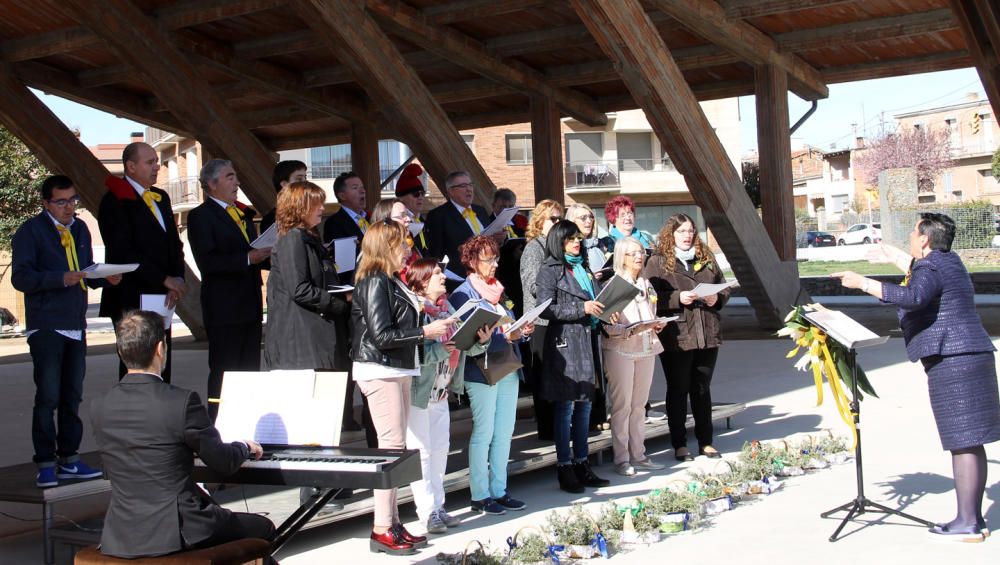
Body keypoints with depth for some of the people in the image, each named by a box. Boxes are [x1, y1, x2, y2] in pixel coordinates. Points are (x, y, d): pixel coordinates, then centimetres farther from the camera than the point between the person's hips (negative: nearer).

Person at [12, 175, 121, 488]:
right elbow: (21, 277, -14)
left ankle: (69, 459, 20)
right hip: (46, 327, -7)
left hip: (76, 325, 7)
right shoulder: (30, 232, -6)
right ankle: (45, 464, 1)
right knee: (48, 397, -7)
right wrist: (61, 279, -27)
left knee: (72, 396, 11)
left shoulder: (80, 229, 15)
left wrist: (106, 278, -1)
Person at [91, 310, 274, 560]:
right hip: (176, 534, -6)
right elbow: (223, 463, -8)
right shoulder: (182, 402, -17)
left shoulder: (100, 409, -1)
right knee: (263, 529, 17)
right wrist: (245, 447, 16)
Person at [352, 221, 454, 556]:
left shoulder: (391, 282, 15)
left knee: (395, 447, 11)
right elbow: (381, 335, -19)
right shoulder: (374, 282, -13)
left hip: (398, 370, 10)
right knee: (392, 447, -10)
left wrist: (432, 330, 9)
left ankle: (392, 522, 17)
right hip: (380, 371, -10)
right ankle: (382, 531, -5)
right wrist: (425, 332, -16)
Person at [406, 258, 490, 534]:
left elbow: (464, 344, 8)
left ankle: (438, 507, 22)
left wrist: (480, 341, -11)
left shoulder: (446, 307, 10)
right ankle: (428, 512, 4)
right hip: (418, 390, -8)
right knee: (421, 450, -2)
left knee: (440, 448, 13)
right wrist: (439, 350, -32)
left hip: (441, 391, 8)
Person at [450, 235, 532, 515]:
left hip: (508, 369, 7)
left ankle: (499, 490, 19)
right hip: (481, 373, -7)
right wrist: (506, 336, -23)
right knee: (483, 433, -2)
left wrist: (522, 330, -1)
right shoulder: (462, 295, -8)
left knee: (504, 432, 10)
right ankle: (480, 496, 6)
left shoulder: (498, 290, 15)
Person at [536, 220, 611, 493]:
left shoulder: (584, 267, 18)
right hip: (564, 344, -7)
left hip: (588, 341, 7)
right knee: (565, 407, -4)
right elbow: (546, 309, -13)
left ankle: (582, 464, 18)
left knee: (585, 405, 10)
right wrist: (582, 309, -18)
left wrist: (604, 311, 6)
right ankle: (564, 468, 2)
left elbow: (597, 297, 27)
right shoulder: (550, 270, -3)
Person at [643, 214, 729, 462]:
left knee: (702, 389, 13)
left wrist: (717, 298, -2)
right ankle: (679, 444, 13)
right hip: (675, 337, -4)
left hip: (707, 335, 4)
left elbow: (724, 289, 19)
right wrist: (678, 299, -20)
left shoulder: (706, 258, 13)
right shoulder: (657, 262, -2)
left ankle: (705, 441, 22)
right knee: (678, 390, 5)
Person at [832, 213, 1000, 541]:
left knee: (963, 444, -9)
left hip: (952, 362, -10)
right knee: (971, 444, 11)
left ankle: (968, 523, -7)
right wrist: (895, 258, 47)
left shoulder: (931, 270, -12)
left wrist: (863, 283, -30)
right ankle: (974, 519, 17)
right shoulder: (948, 261, 18)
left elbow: (913, 297, -33)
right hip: (972, 357, 10)